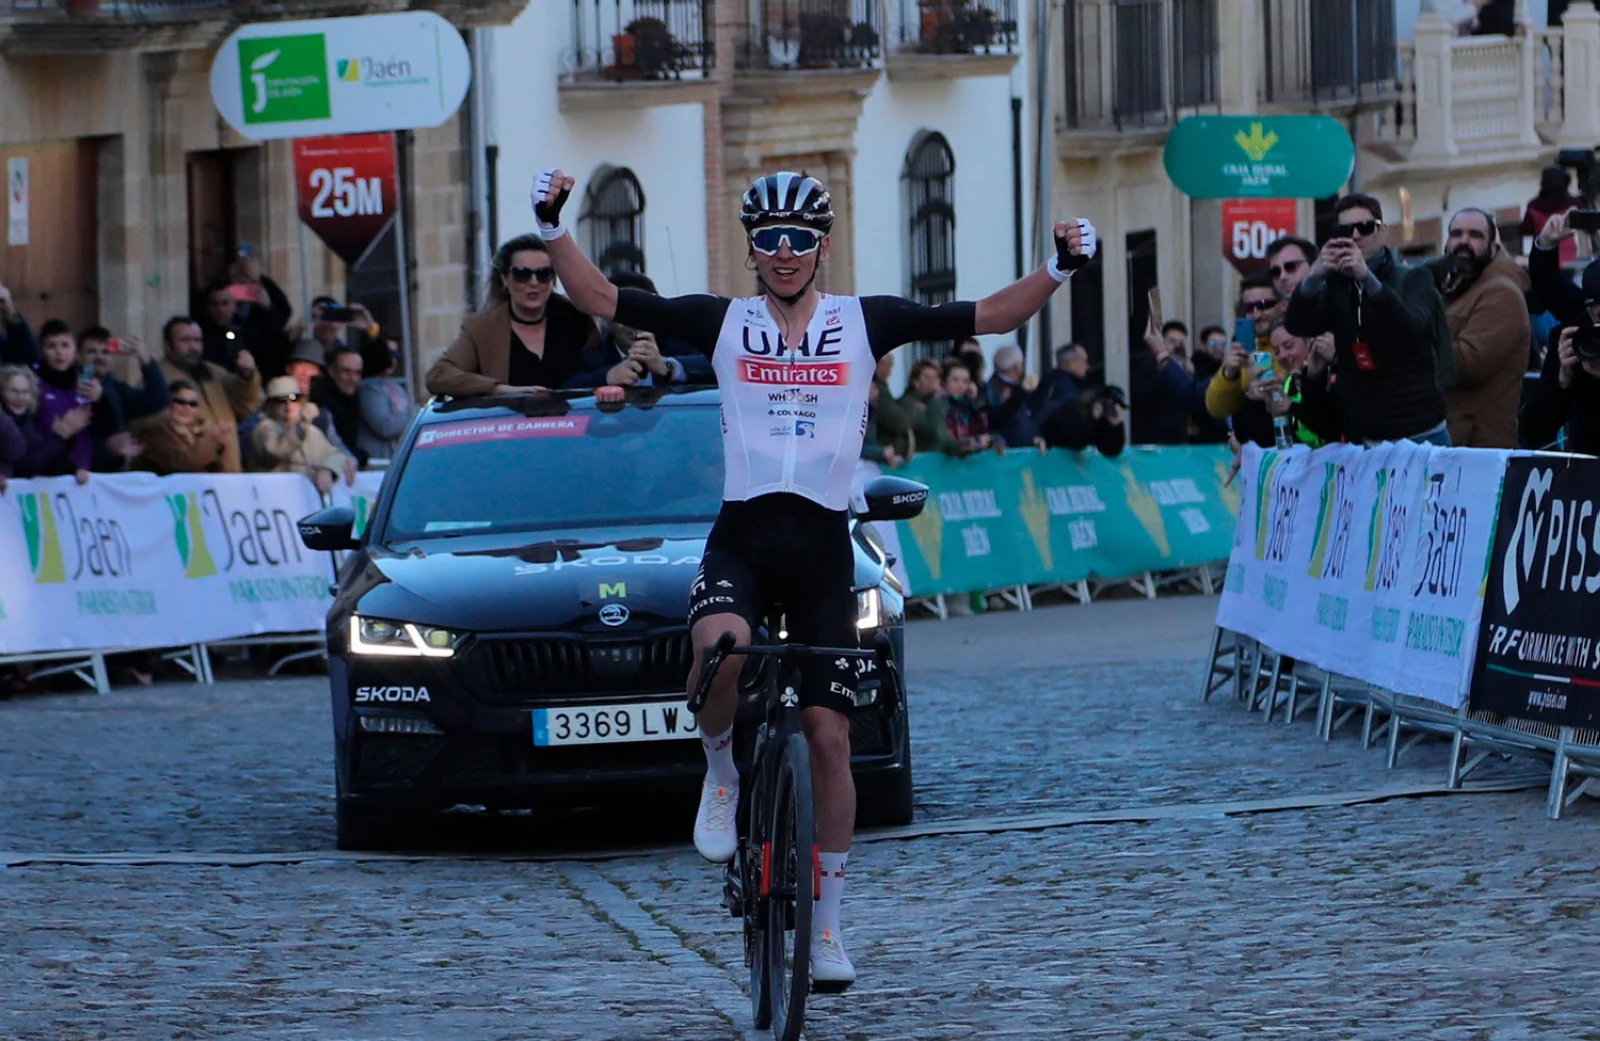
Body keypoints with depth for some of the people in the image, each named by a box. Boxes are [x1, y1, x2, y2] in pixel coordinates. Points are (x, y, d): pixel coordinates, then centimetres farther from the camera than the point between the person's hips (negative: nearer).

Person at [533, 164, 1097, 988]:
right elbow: (599, 299, 4)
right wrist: (554, 230, -10)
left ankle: (826, 923, 12)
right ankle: (723, 769, -2)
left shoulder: (864, 323, 5)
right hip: (741, 535, -1)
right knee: (721, 646, -35)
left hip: (822, 547, 1)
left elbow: (990, 317, 2)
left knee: (828, 737, -2)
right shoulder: (720, 323, 6)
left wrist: (1058, 270, -12)